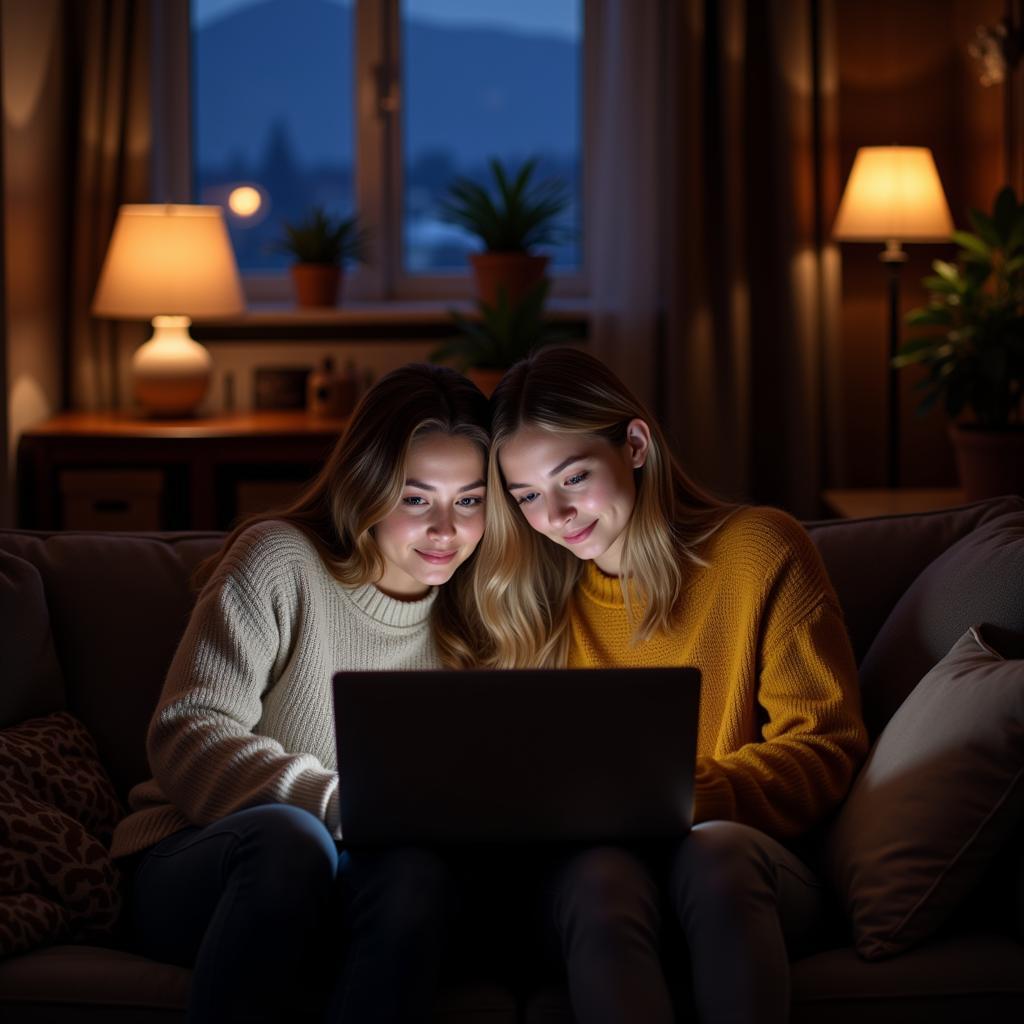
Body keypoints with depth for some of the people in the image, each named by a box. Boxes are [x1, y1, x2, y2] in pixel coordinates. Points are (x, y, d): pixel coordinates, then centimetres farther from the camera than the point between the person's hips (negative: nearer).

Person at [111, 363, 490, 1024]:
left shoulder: (468, 612, 9)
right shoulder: (280, 561, -5)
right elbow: (186, 735, -12)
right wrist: (336, 804, -28)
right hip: (194, 864, -3)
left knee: (416, 867, -33)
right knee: (286, 834, -38)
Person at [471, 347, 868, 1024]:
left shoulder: (761, 549, 4)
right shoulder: (526, 595, 15)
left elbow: (825, 744, 0)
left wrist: (692, 798, -17)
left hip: (748, 862, -1)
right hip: (592, 856, 2)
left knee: (714, 851, -38)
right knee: (601, 876, -36)